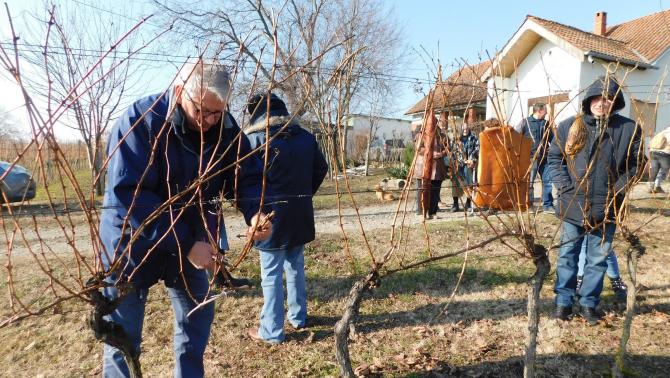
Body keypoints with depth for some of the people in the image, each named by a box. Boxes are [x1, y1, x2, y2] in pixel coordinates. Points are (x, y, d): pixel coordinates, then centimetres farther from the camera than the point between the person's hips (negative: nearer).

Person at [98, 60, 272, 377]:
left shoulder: (225, 128, -9)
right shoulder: (140, 120, -24)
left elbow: (246, 176, -5)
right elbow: (127, 194, -30)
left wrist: (255, 211, -28)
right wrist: (186, 243, -34)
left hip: (190, 240, 5)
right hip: (133, 243, -4)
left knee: (197, 318, 18)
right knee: (123, 335, 7)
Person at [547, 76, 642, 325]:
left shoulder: (628, 129, 0)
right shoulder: (570, 126, -1)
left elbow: (634, 164, 3)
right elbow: (554, 158, 2)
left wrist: (617, 191, -8)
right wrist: (566, 187, -7)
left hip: (606, 208, 1)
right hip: (573, 205, 0)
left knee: (598, 258, 11)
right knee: (568, 255, 10)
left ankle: (589, 303, 26)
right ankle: (563, 301, 22)